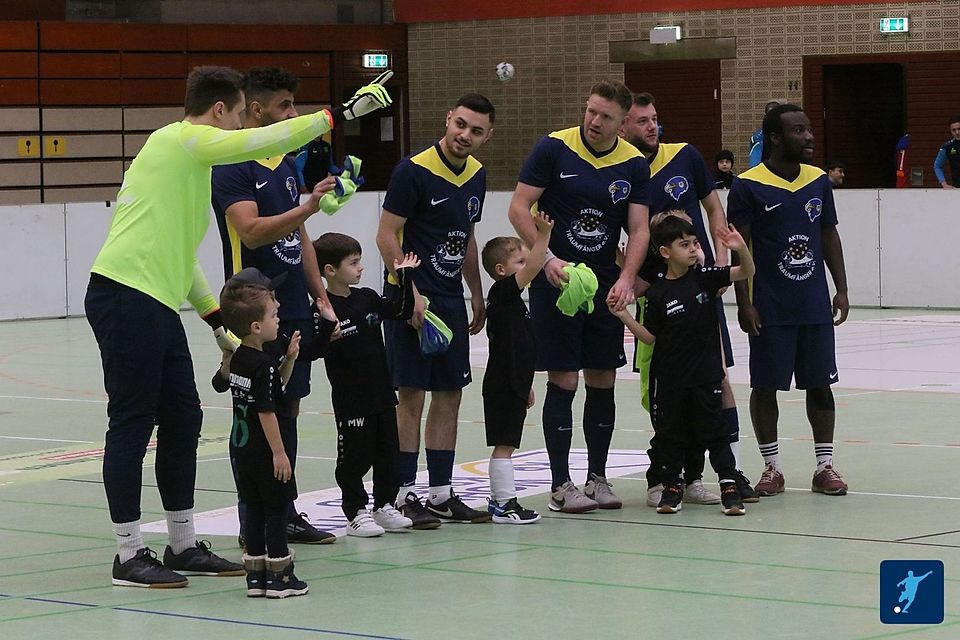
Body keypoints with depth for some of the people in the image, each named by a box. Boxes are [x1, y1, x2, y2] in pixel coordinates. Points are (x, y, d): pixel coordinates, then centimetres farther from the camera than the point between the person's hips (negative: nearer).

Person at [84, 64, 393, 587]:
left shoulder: (190, 154, 23)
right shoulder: (179, 140, -7)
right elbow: (267, 141, -17)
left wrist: (218, 323, 24)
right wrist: (342, 113, -12)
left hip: (158, 305, 10)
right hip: (126, 297, -10)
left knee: (183, 420, 12)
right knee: (132, 423, -6)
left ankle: (183, 545, 21)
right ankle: (129, 557, -1)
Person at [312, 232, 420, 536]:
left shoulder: (367, 298, 6)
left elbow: (401, 310, 13)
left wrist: (404, 277, 4)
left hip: (382, 393, 7)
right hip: (351, 400, -7)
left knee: (388, 454, 14)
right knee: (354, 457, 2)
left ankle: (384, 506, 25)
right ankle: (356, 513, 10)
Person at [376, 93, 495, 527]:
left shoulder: (476, 174, 9)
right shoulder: (414, 170, -14)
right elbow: (387, 236, -14)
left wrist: (476, 294, 19)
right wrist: (411, 293, -19)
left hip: (451, 299, 8)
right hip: (412, 298, -8)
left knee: (449, 395, 9)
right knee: (411, 394, -5)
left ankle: (441, 494, 16)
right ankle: (404, 495, 0)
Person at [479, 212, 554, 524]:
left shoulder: (510, 299, 16)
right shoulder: (503, 292, -12)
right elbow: (533, 268, -28)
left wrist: (526, 385, 26)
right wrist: (543, 234, -34)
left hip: (512, 384, 10)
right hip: (503, 386, -10)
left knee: (505, 445, 15)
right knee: (504, 444, -6)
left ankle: (499, 499, 22)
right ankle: (505, 502, -4)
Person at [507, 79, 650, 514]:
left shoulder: (634, 165, 2)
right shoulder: (553, 148, -8)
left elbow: (639, 229, 0)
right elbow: (519, 208, -7)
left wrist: (626, 278, -17)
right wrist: (548, 258, -18)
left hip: (606, 284, 4)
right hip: (556, 280, -4)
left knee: (603, 382, 7)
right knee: (563, 381, -4)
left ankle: (597, 478, 18)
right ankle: (560, 486, 1)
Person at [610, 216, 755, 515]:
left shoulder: (704, 277, -2)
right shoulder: (658, 294, -4)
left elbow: (746, 272, -4)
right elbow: (650, 336, 0)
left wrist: (741, 249, -24)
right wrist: (625, 317, -12)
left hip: (705, 373, 0)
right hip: (669, 377, 0)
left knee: (713, 430, 2)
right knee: (671, 432, 8)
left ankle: (729, 486, 6)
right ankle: (672, 486, 20)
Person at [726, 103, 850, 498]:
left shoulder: (819, 182, 6)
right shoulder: (748, 186, -8)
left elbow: (829, 236, 14)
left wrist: (841, 289, 8)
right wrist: (744, 303, -11)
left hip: (815, 306, 4)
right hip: (770, 310, -4)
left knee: (820, 384, 6)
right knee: (765, 386, 2)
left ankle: (824, 466, 13)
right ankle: (771, 468, 13)